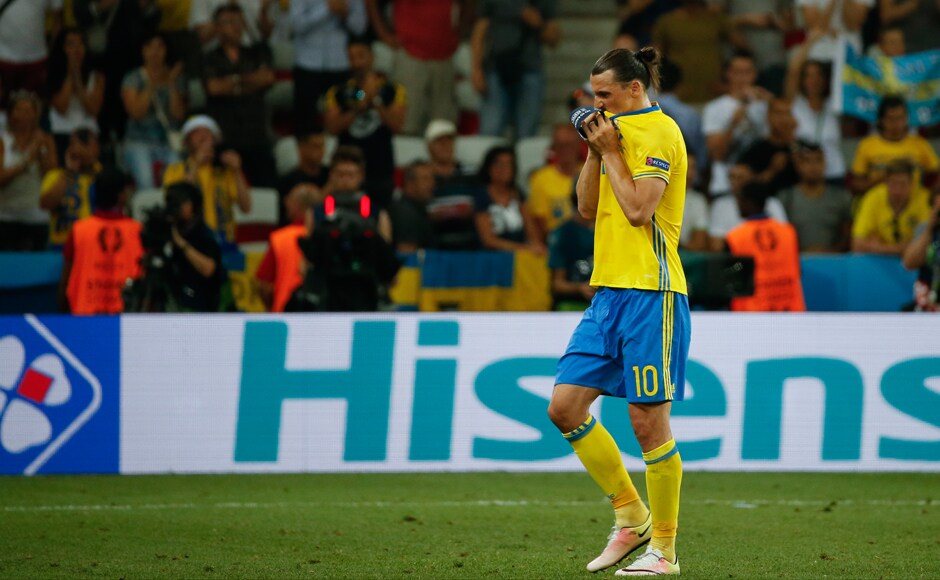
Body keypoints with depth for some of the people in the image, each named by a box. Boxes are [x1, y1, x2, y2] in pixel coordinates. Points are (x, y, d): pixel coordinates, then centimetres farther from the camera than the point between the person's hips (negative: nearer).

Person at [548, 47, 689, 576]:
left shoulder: (659, 132, -8)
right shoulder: (620, 131, 19)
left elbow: (638, 210, -17)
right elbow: (588, 208, 19)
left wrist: (610, 151, -8)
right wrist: (595, 150, 7)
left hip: (651, 292, -9)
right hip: (610, 290, 9)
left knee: (648, 421, -6)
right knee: (565, 406, 1)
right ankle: (632, 516, 13)